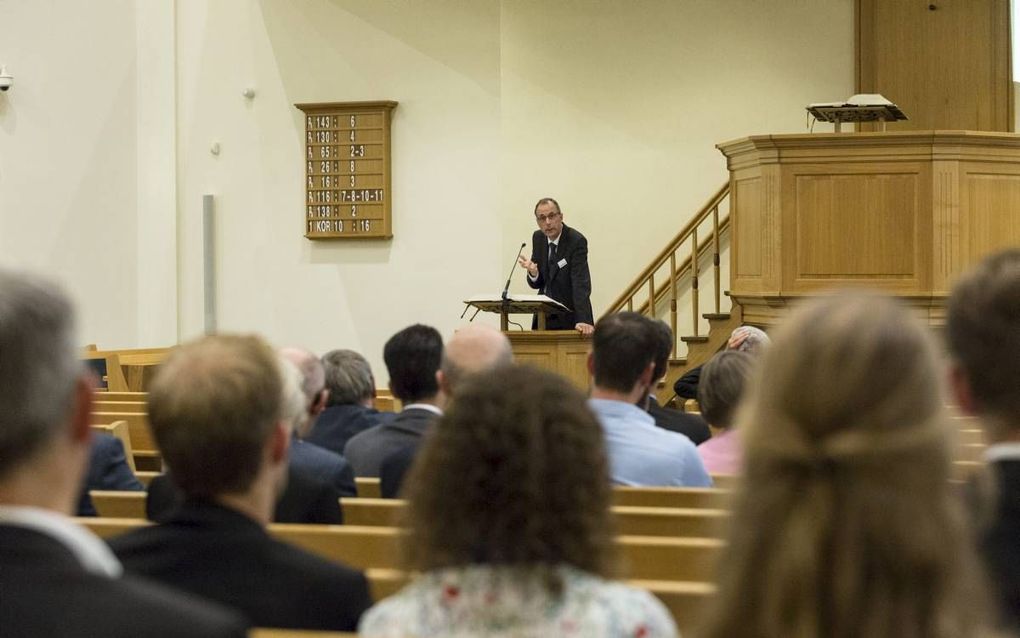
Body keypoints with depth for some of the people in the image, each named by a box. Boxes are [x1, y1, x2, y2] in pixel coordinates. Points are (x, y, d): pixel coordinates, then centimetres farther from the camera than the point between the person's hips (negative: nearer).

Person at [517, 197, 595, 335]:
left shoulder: (576, 241, -16)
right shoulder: (538, 238, 2)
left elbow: (581, 283, -25)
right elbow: (536, 284, 6)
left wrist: (583, 321, -38)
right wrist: (533, 272, -18)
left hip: (568, 320, -5)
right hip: (544, 318, 5)